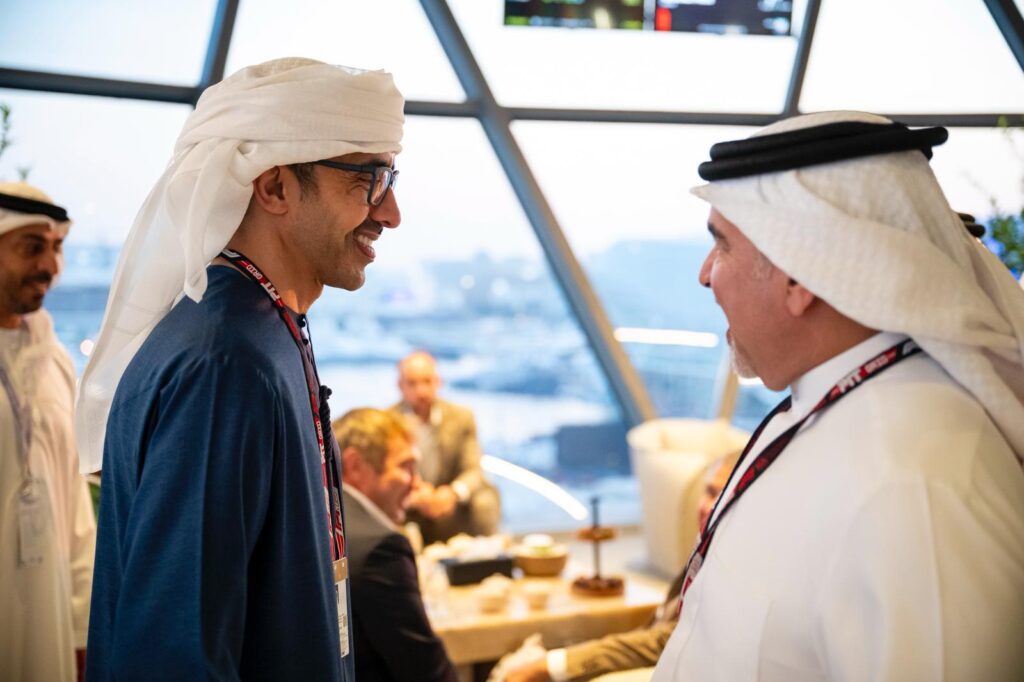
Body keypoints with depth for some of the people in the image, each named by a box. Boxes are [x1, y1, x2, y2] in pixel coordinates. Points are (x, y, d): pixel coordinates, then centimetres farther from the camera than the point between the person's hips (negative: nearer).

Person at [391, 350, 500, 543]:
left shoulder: (461, 417, 1)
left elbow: (473, 471, -6)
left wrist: (454, 492, -29)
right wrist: (412, 495, -32)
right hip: (408, 514, -1)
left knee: (484, 503, -26)